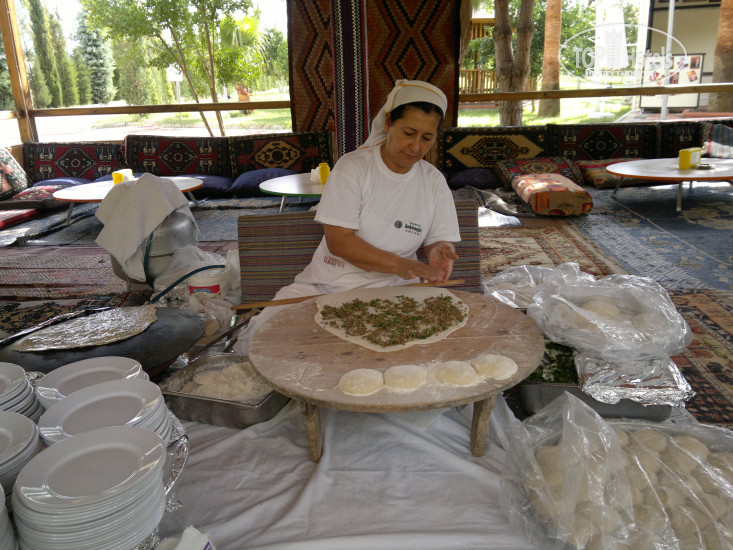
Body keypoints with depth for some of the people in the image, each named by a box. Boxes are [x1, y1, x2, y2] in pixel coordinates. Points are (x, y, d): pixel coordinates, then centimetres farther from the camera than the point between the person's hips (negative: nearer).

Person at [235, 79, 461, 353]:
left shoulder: (434, 181, 6)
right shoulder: (353, 166, -6)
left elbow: (441, 240, 6)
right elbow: (338, 241, -14)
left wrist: (439, 252, -20)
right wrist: (399, 264, -25)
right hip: (328, 285, -3)